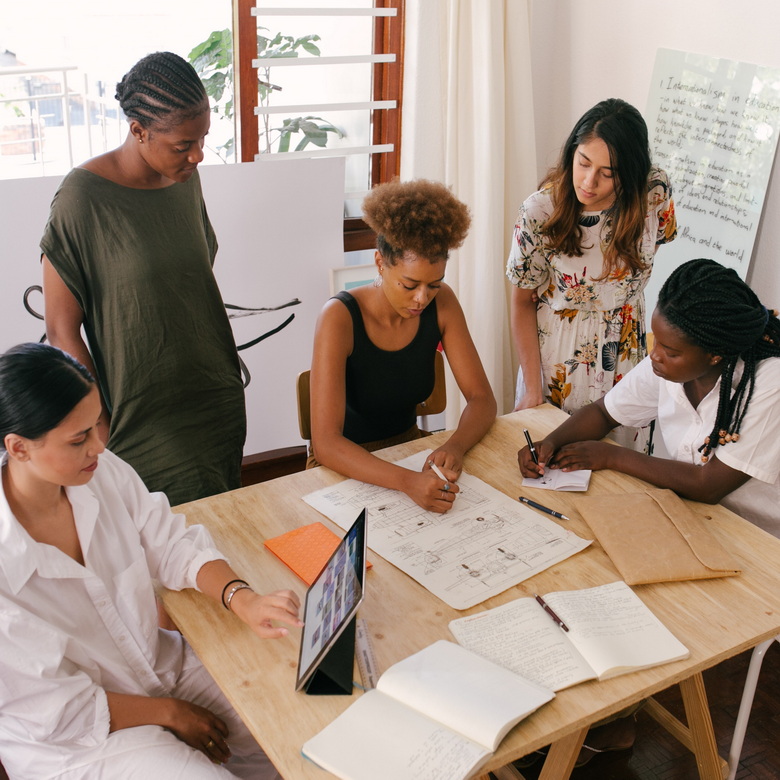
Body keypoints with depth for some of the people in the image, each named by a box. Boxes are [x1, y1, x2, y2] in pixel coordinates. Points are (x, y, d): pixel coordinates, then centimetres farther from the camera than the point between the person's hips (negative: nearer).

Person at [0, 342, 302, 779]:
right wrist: (170, 713, -10)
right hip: (76, 742, -5)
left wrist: (244, 600, -21)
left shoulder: (102, 471, -14)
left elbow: (174, 546, -3)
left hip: (161, 663, 5)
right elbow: (59, 712, -20)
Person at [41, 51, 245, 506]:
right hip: (145, 416, -6)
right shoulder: (84, 197, -17)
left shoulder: (186, 178, 2)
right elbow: (62, 331, -13)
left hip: (220, 402, 6)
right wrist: (102, 432, -13)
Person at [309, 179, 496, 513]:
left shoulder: (441, 303, -9)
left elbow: (481, 398, -6)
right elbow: (325, 443, -31)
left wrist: (454, 446, -28)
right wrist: (407, 482, -45)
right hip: (347, 466, -4)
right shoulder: (340, 318, -24)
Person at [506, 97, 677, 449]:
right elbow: (523, 303, -11)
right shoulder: (540, 211, -21)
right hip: (555, 357, -2)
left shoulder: (655, 192, -16)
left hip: (624, 353, 2)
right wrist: (533, 390, -11)